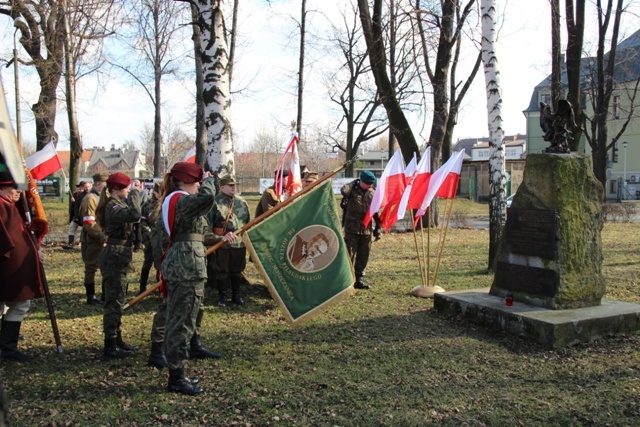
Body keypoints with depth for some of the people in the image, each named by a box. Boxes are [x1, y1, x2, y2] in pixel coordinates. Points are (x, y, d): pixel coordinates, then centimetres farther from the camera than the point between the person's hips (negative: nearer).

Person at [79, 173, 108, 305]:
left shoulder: (102, 198, 15)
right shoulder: (90, 199, -14)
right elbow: (89, 224, -21)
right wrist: (103, 237, -21)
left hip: (102, 240, 9)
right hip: (92, 240, -9)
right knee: (91, 268, 1)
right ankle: (91, 297, 10)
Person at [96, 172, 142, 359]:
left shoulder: (119, 204, 15)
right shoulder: (113, 206, -17)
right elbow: (135, 215, -34)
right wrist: (135, 195, -19)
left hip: (119, 256, 11)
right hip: (115, 256, -11)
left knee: (117, 301, 16)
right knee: (114, 300, -6)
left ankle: (117, 340, 27)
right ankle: (110, 347, -1)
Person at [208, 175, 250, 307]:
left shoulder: (242, 202, 9)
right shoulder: (215, 202, -6)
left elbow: (248, 222, 16)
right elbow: (207, 224, -7)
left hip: (239, 243, 4)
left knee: (237, 270, 13)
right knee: (222, 271, 5)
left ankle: (236, 295, 25)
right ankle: (222, 297, 17)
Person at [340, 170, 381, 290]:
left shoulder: (372, 194, 8)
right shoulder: (352, 190, -5)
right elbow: (344, 190, -29)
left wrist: (378, 227, 11)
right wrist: (355, 183, -12)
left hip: (367, 229, 5)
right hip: (352, 228, -5)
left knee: (363, 256, 9)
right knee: (350, 255, -5)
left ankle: (358, 279, 19)